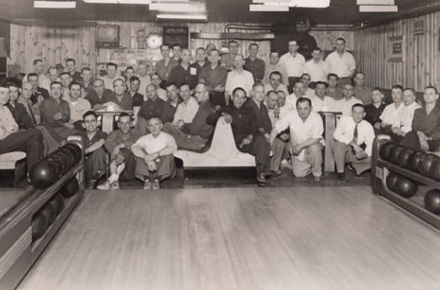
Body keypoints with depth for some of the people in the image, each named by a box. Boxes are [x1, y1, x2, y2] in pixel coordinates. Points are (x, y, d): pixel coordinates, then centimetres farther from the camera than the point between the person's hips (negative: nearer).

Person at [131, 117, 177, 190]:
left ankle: (157, 179, -37)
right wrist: (147, 158, -31)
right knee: (140, 154, -20)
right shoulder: (144, 139, 9)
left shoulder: (167, 137, 4)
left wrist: (155, 155, -32)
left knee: (168, 155, -27)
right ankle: (146, 179, -35)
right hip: (148, 167, 2)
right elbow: (134, 147, -13)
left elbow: (173, 148, -20)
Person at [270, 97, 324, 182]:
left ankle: (317, 174, -11)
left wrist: (300, 146, -31)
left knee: (314, 148, -37)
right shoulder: (291, 116, -16)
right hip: (297, 150, 2)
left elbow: (316, 139, -25)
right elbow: (276, 128, -13)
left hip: (312, 144, -2)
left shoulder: (316, 118, -21)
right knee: (299, 174, -8)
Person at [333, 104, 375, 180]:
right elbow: (336, 134, -25)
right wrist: (352, 143, -35)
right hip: (343, 151, -2)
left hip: (356, 154, 2)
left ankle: (355, 166, 7)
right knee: (339, 143, -35)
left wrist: (365, 153, -29)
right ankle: (340, 171, -19)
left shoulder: (368, 126, -4)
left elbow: (371, 143, -7)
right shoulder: (345, 119, -11)